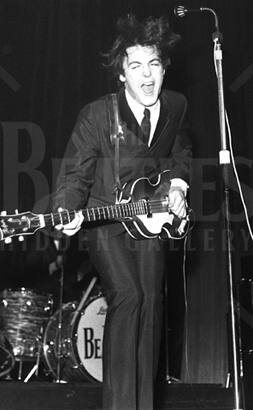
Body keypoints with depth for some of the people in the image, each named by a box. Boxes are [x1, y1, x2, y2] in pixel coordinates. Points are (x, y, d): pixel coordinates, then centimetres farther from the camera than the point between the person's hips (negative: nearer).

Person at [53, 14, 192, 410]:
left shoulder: (175, 106, -1)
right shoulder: (96, 115, -16)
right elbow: (75, 173, -10)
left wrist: (177, 183, 2)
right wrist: (69, 212, -28)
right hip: (106, 221, -4)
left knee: (151, 300, 0)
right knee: (126, 296, -21)